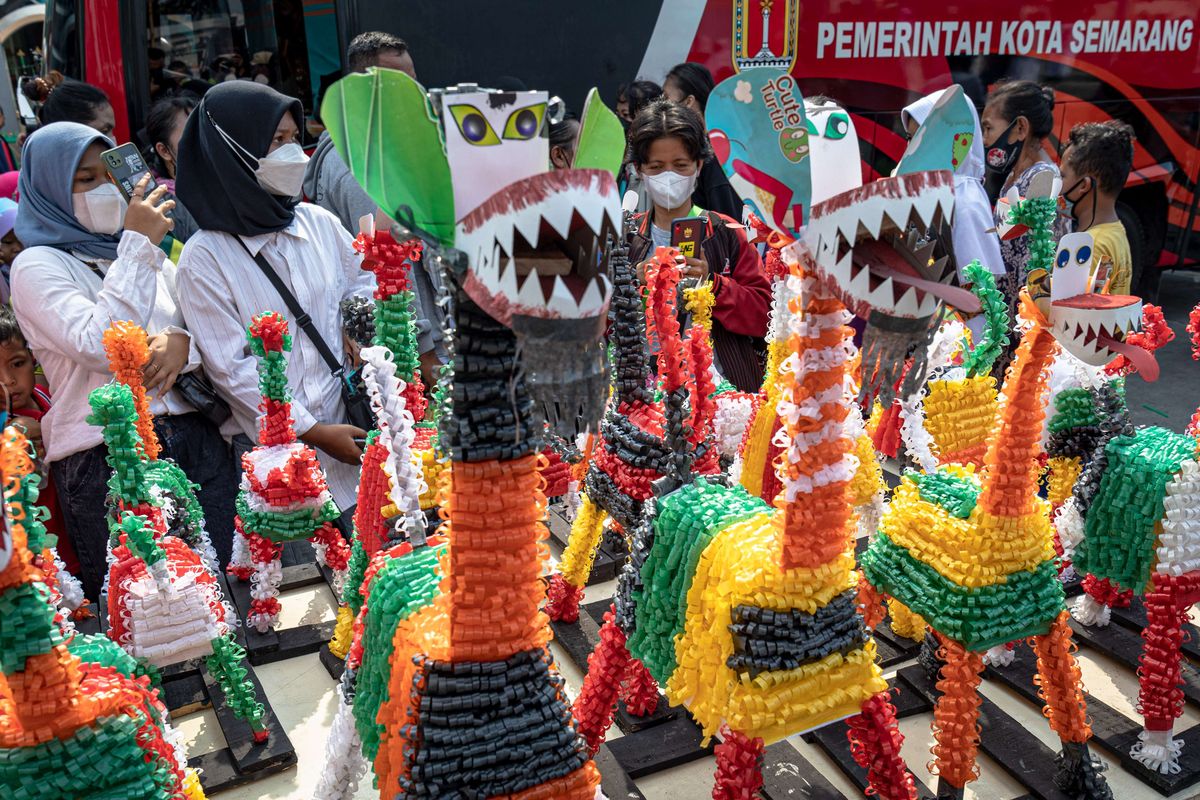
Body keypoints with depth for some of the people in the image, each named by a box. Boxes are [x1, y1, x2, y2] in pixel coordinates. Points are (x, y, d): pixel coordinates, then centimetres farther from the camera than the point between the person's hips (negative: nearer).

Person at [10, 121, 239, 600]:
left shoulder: (151, 253, 17)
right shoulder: (37, 265, -1)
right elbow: (103, 349, -17)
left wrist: (184, 344, -7)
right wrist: (138, 246, -14)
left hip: (196, 441, 5)